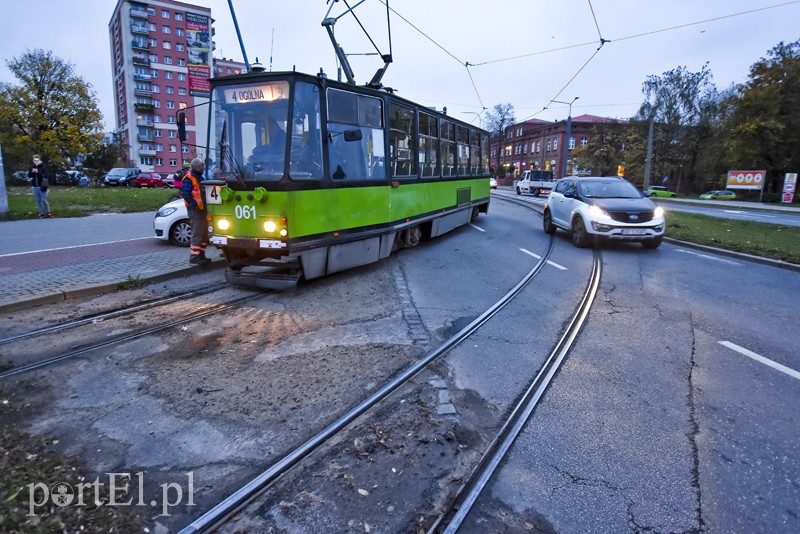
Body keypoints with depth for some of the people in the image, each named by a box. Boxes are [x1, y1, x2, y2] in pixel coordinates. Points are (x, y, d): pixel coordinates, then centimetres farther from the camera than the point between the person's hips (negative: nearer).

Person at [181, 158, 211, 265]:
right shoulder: (189, 178, -11)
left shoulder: (200, 177, 18)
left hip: (203, 208, 10)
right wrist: (193, 204, -27)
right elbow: (185, 193, -19)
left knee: (204, 233, 13)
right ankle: (194, 257, -8)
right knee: (197, 234, -11)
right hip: (195, 210, -10)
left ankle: (201, 255, 21)